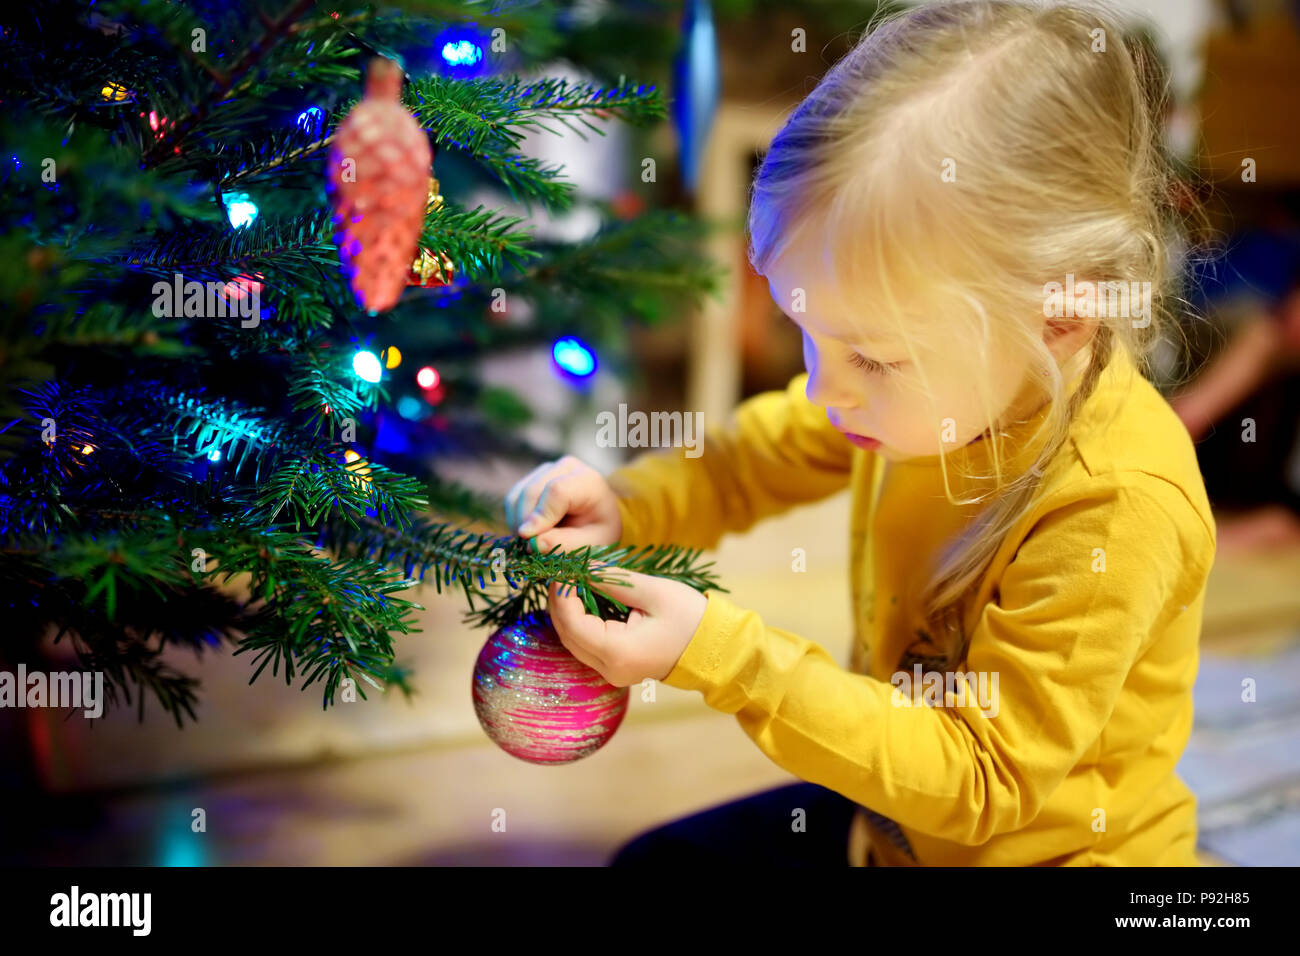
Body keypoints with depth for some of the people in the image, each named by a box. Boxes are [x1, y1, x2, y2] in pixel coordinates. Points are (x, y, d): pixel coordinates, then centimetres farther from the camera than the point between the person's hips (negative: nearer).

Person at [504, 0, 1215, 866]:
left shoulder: (1123, 505, -32)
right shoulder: (938, 386, -12)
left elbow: (981, 781, -27)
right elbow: (750, 458, 4)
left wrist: (719, 654, -31)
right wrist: (618, 508, -16)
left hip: (1046, 845, -6)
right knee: (652, 861, 11)